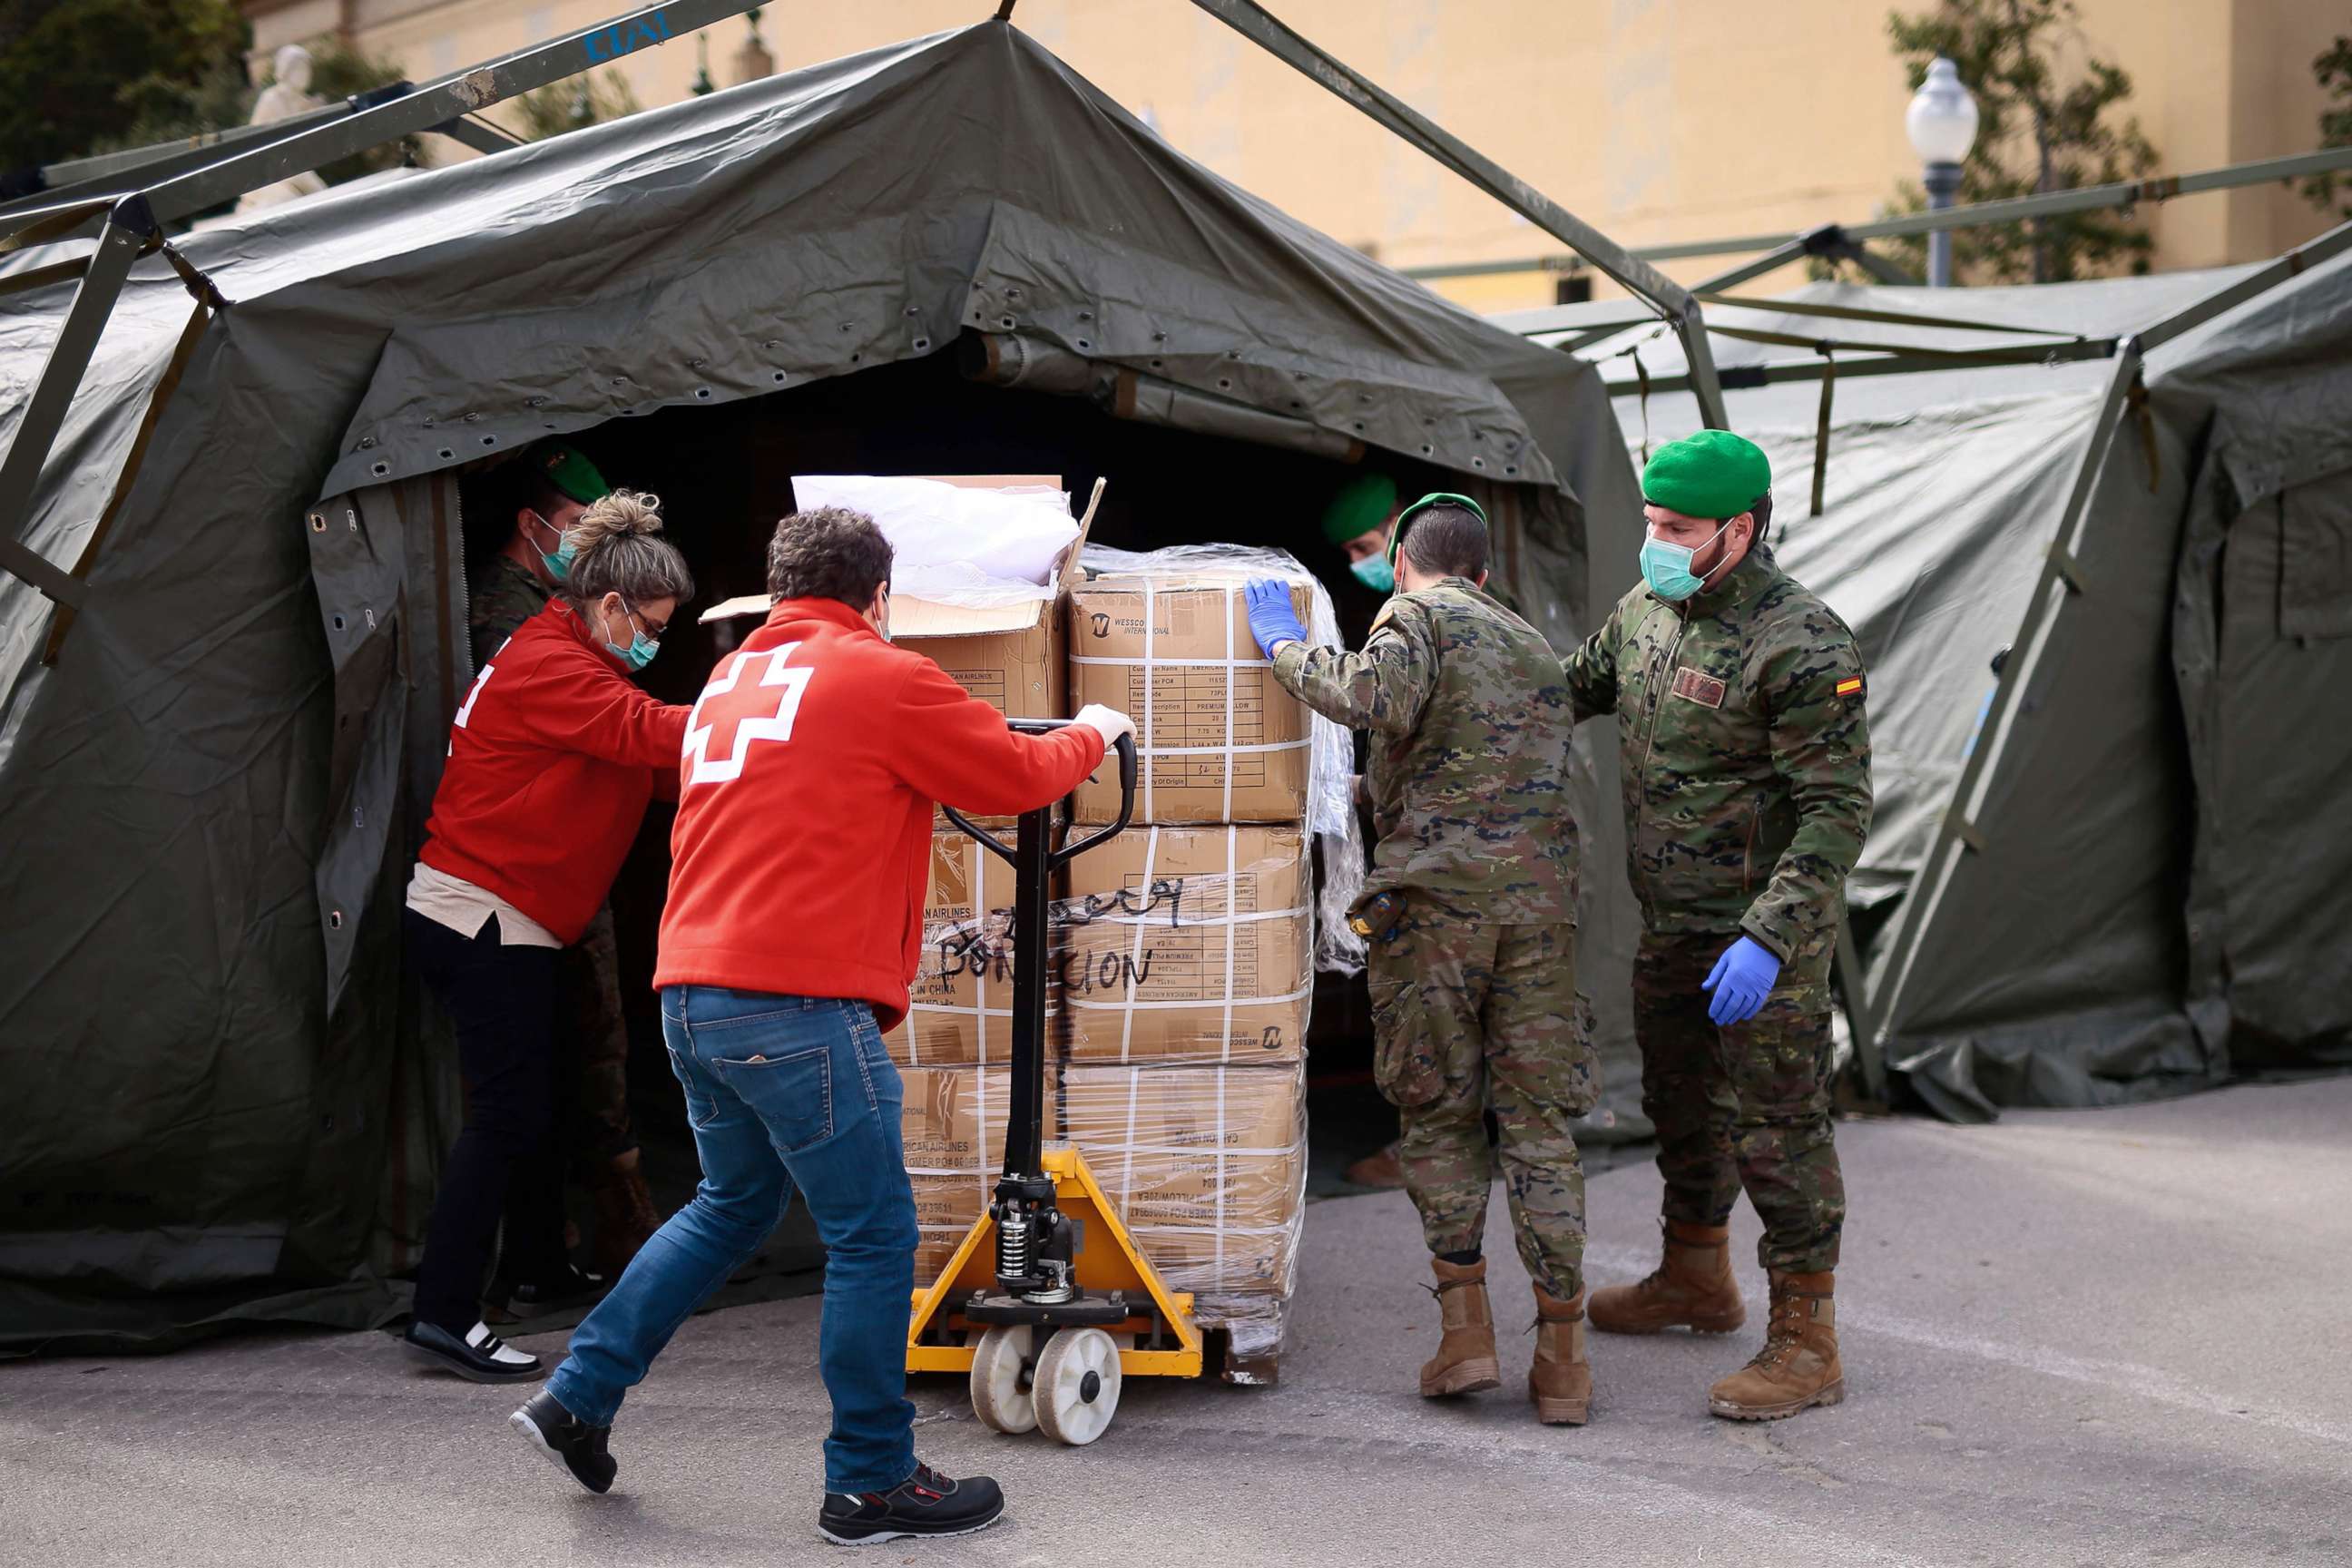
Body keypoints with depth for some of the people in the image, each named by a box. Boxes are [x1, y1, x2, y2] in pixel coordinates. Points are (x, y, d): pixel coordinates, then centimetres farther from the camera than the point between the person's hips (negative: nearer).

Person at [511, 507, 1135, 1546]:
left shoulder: (730, 679, 18)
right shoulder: (885, 679, -4)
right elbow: (1017, 777, 4)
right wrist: (1092, 734, 24)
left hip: (692, 994, 8)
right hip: (798, 1001, -8)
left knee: (736, 1204, 24)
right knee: (873, 1237, 2)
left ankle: (577, 1400, 23)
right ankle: (870, 1483, 8)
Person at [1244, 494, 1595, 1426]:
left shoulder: (1418, 617, 3)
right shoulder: (1536, 649, 25)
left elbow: (1372, 698, -18)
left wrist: (1287, 649, -2)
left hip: (1435, 893, -4)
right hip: (1540, 894, 5)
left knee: (1437, 1112, 8)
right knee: (1539, 1121, 5)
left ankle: (1466, 1330, 5)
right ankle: (1562, 1356, 4)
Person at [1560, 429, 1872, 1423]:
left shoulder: (1802, 648, -22)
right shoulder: (1647, 610, 4)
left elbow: (1837, 812, -24)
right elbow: (1575, 687, 24)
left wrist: (1769, 939, -31)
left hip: (1766, 930, -9)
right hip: (1671, 923, 9)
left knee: (1777, 1128, -5)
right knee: (1681, 1104, 22)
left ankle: (1805, 1346, 3)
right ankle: (1695, 1281, 41)